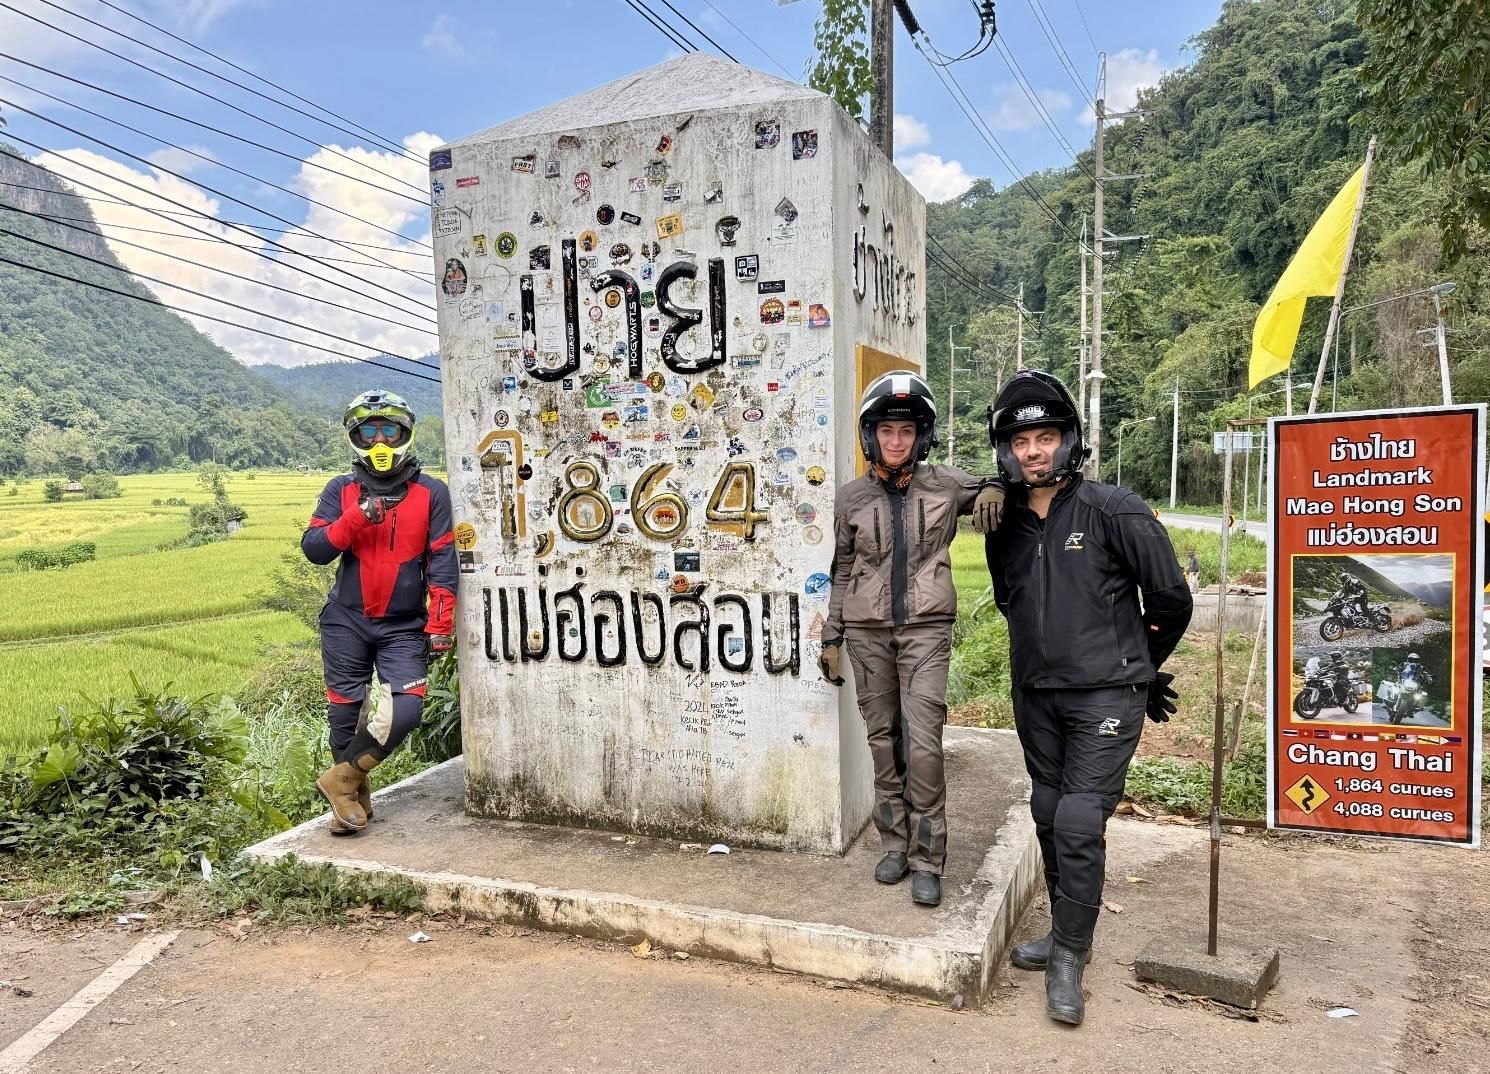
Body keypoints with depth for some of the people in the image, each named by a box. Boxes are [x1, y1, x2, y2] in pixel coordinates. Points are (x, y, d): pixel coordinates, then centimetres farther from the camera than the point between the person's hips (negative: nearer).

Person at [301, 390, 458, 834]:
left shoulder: (431, 493, -2)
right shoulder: (341, 490, 3)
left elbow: (442, 561, -3)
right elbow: (313, 549, -5)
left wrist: (440, 623, -8)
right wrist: (356, 518, -20)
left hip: (404, 627, -1)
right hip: (346, 622, 1)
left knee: (406, 711, -13)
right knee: (344, 715, 7)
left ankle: (341, 779, 7)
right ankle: (353, 796, 26)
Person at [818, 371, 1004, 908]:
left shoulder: (945, 484, 1)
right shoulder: (851, 497, 4)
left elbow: (993, 490, 16)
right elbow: (842, 573, 10)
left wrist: (993, 491, -9)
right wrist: (832, 639, 9)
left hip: (925, 629, -2)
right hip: (867, 632, 2)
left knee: (923, 746, -8)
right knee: (883, 742, 8)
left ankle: (927, 861, 5)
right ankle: (894, 845, 23)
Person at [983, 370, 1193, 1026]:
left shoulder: (1114, 511, -11)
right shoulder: (1004, 527, 5)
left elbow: (1170, 597, -3)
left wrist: (1138, 665, 9)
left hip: (1106, 694, -6)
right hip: (1037, 696, 6)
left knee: (1079, 821, -10)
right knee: (1049, 817, 14)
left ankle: (1068, 957, 6)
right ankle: (1066, 935, 31)